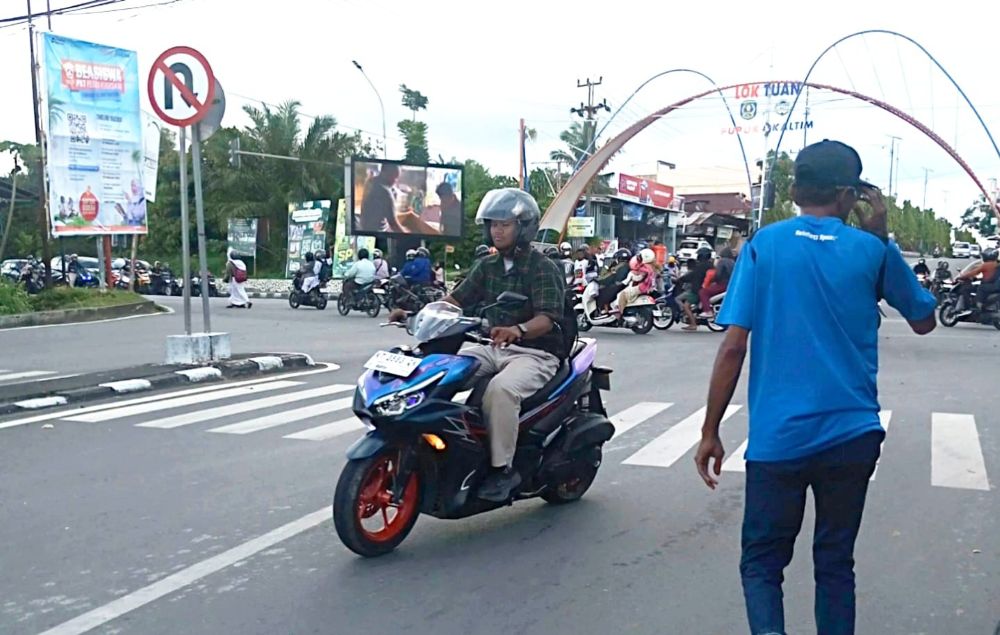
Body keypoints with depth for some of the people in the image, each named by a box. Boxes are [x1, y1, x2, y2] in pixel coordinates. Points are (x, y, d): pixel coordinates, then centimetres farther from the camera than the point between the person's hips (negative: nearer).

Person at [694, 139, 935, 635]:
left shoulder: (762, 246, -3)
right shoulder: (873, 250, 0)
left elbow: (733, 347, -8)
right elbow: (924, 320, 17)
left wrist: (710, 432, 1)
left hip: (778, 438, -1)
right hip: (852, 435, 2)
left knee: (762, 560, 10)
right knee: (835, 562, 17)